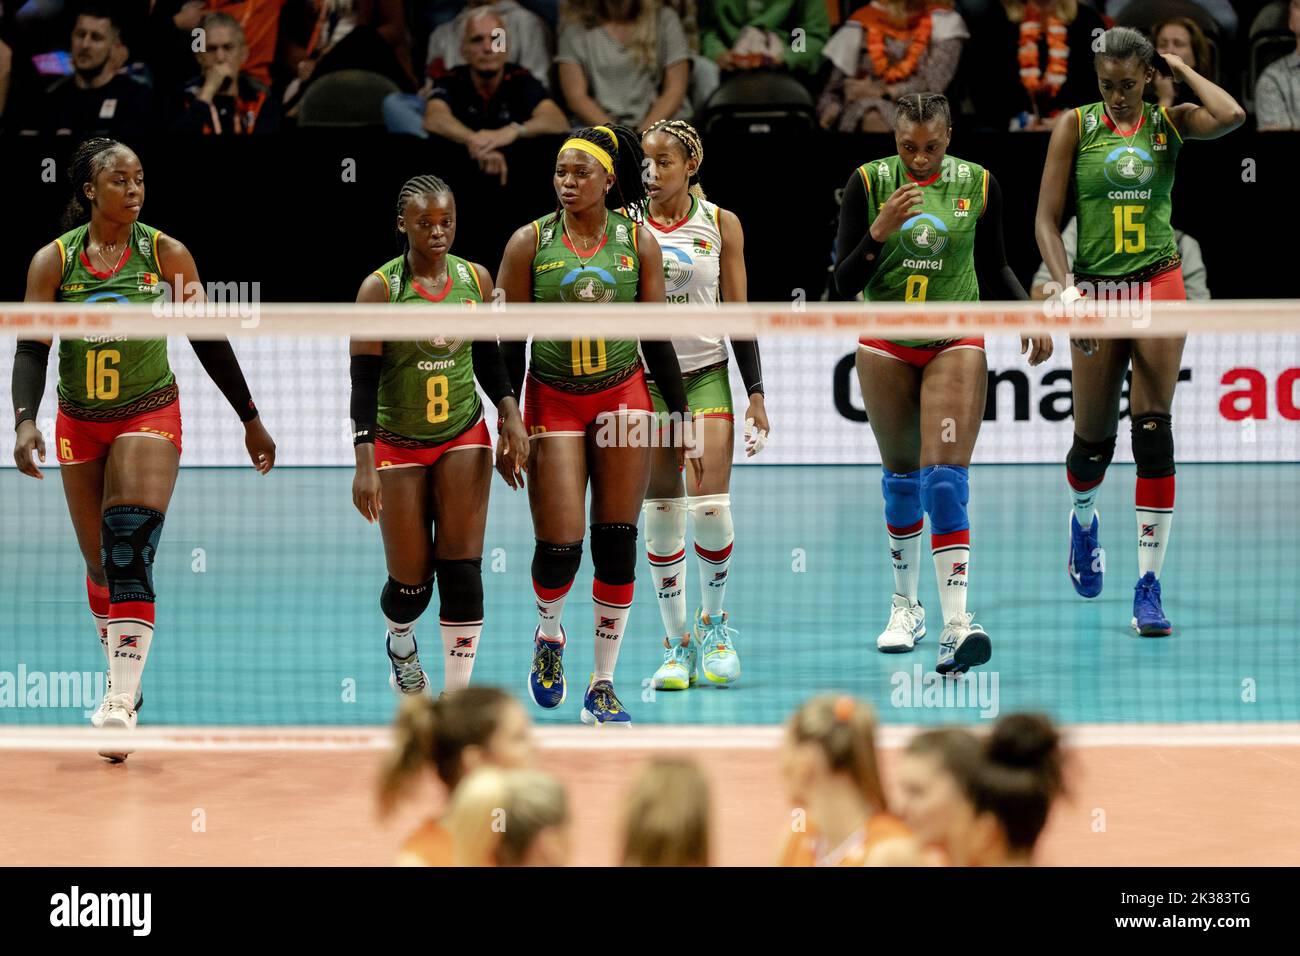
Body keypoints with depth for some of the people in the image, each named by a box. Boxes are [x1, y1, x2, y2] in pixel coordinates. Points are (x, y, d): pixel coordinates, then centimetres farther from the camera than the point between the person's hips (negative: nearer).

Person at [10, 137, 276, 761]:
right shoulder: (53, 261, -5)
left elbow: (210, 342, 2)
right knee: (99, 563, 10)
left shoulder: (166, 255, -6)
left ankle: (120, 702, -27)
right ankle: (122, 680, 31)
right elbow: (31, 348, -6)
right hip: (79, 423, 2)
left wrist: (251, 420, 6)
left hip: (149, 414, -2)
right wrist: (25, 420, -22)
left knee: (131, 550, -20)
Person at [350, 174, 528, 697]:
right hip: (398, 444, -2)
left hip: (464, 437, 2)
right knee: (411, 580, 1)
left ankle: (457, 696, -2)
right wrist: (364, 463, -18)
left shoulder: (476, 279, 0)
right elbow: (364, 380, -12)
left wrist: (511, 413, -4)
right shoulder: (380, 288, -11)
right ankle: (400, 644, 37)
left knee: (462, 568, -9)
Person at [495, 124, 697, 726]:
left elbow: (658, 337, 6)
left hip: (624, 397, 1)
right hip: (552, 401, -1)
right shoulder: (530, 242, -3)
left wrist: (681, 414, 4)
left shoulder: (638, 242, 1)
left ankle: (603, 684, 9)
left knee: (616, 544, -1)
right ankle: (548, 632, 25)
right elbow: (508, 341, 0)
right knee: (559, 547, -9)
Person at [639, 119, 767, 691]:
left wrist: (756, 395, -1)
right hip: (644, 380, 1)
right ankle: (677, 644, 9)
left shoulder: (721, 225, 1)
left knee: (710, 507, -11)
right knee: (660, 513, -1)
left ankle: (713, 619, 14)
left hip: (706, 376, -1)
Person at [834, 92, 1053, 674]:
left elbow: (994, 267, 11)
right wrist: (880, 230, -25)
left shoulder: (978, 184, -4)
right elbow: (844, 284, -9)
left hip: (955, 345, -1)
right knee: (900, 476, 12)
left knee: (946, 479, -14)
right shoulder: (869, 182, -8)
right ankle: (905, 606, 32)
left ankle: (956, 626, -22)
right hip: (886, 346, 1)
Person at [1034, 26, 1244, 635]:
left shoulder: (1169, 122, 4)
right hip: (1097, 291, 0)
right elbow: (1046, 219, 0)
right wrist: (1064, 285, -15)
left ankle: (1149, 589, -7)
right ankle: (1083, 518, 42)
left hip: (1159, 287, 0)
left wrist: (1180, 68, -4)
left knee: (1153, 433, -9)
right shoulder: (1076, 125, 2)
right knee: (1094, 441, 5)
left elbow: (1231, 117, -18)